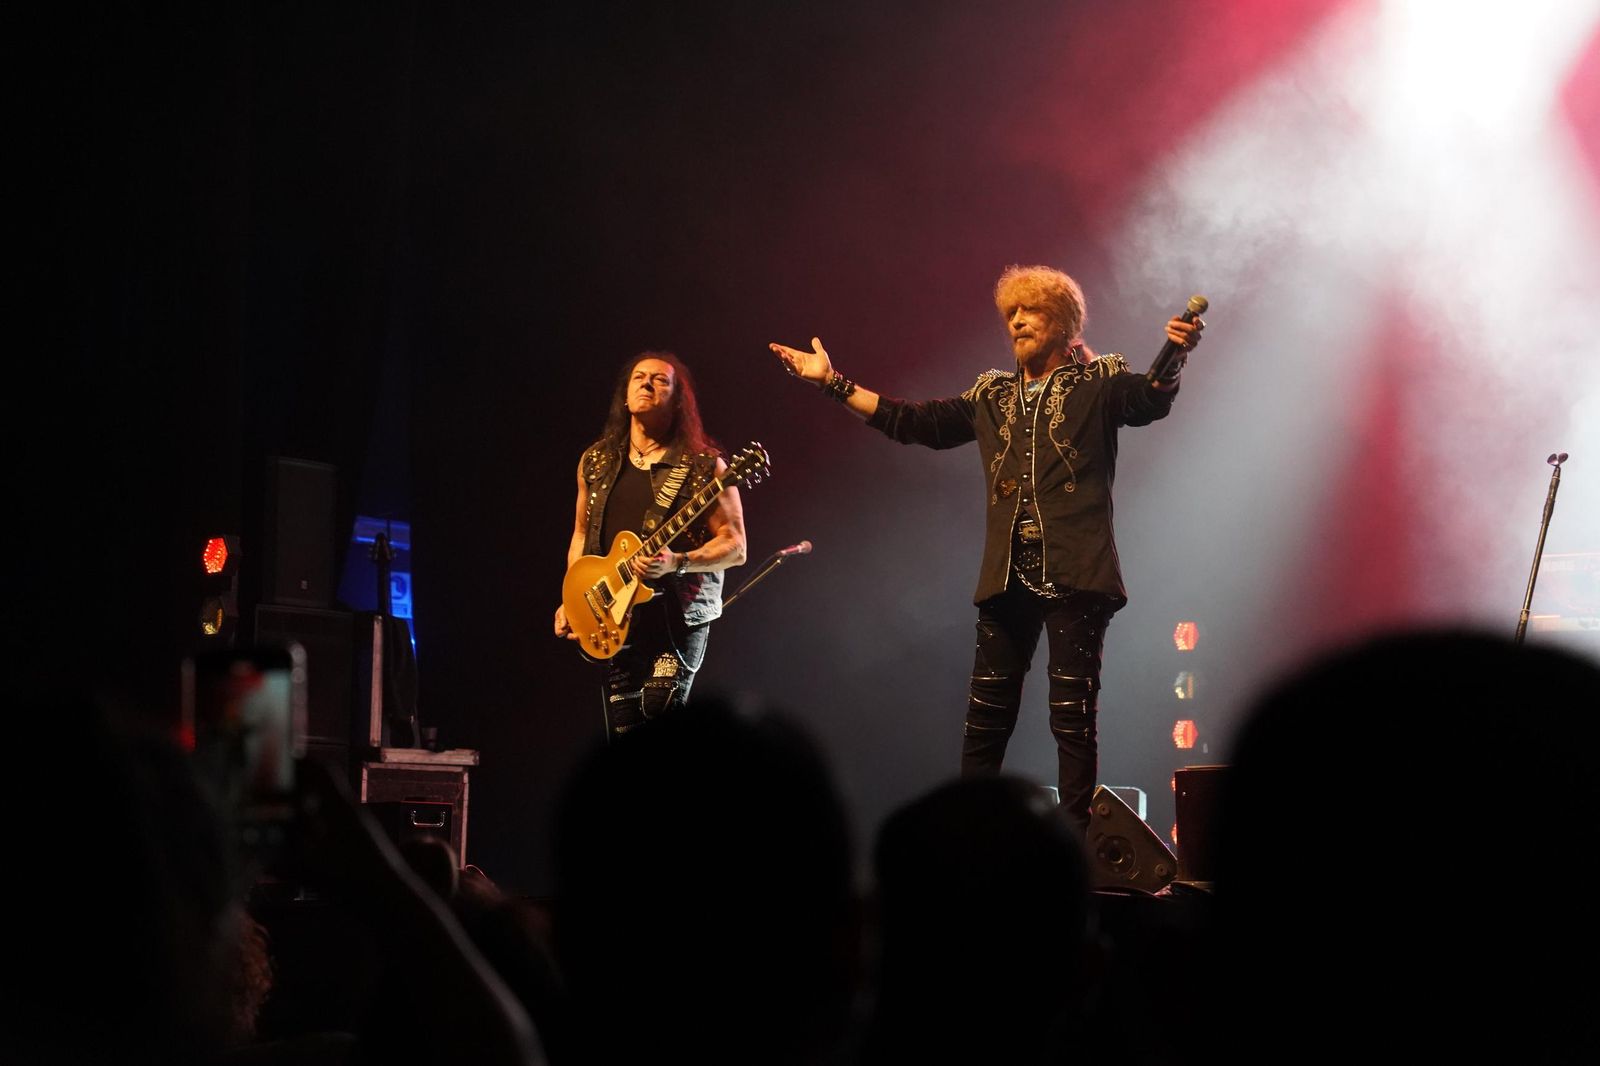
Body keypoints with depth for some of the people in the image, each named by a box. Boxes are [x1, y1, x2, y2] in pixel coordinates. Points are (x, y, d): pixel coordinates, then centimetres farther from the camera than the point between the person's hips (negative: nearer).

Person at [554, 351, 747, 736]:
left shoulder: (703, 466, -4)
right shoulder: (595, 462, 12)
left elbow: (735, 545, -6)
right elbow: (582, 533, 22)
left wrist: (677, 563, -23)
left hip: (679, 614, -5)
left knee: (660, 712, -20)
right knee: (624, 731, 3)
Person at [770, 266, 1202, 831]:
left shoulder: (1098, 383, 4)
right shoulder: (991, 395, 19)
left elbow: (1150, 400, -14)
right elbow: (913, 422, 21)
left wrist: (1173, 358, -36)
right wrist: (833, 382, 20)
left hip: (1074, 573, -5)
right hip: (1008, 574, 5)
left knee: (1073, 715, -4)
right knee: (987, 715, 5)